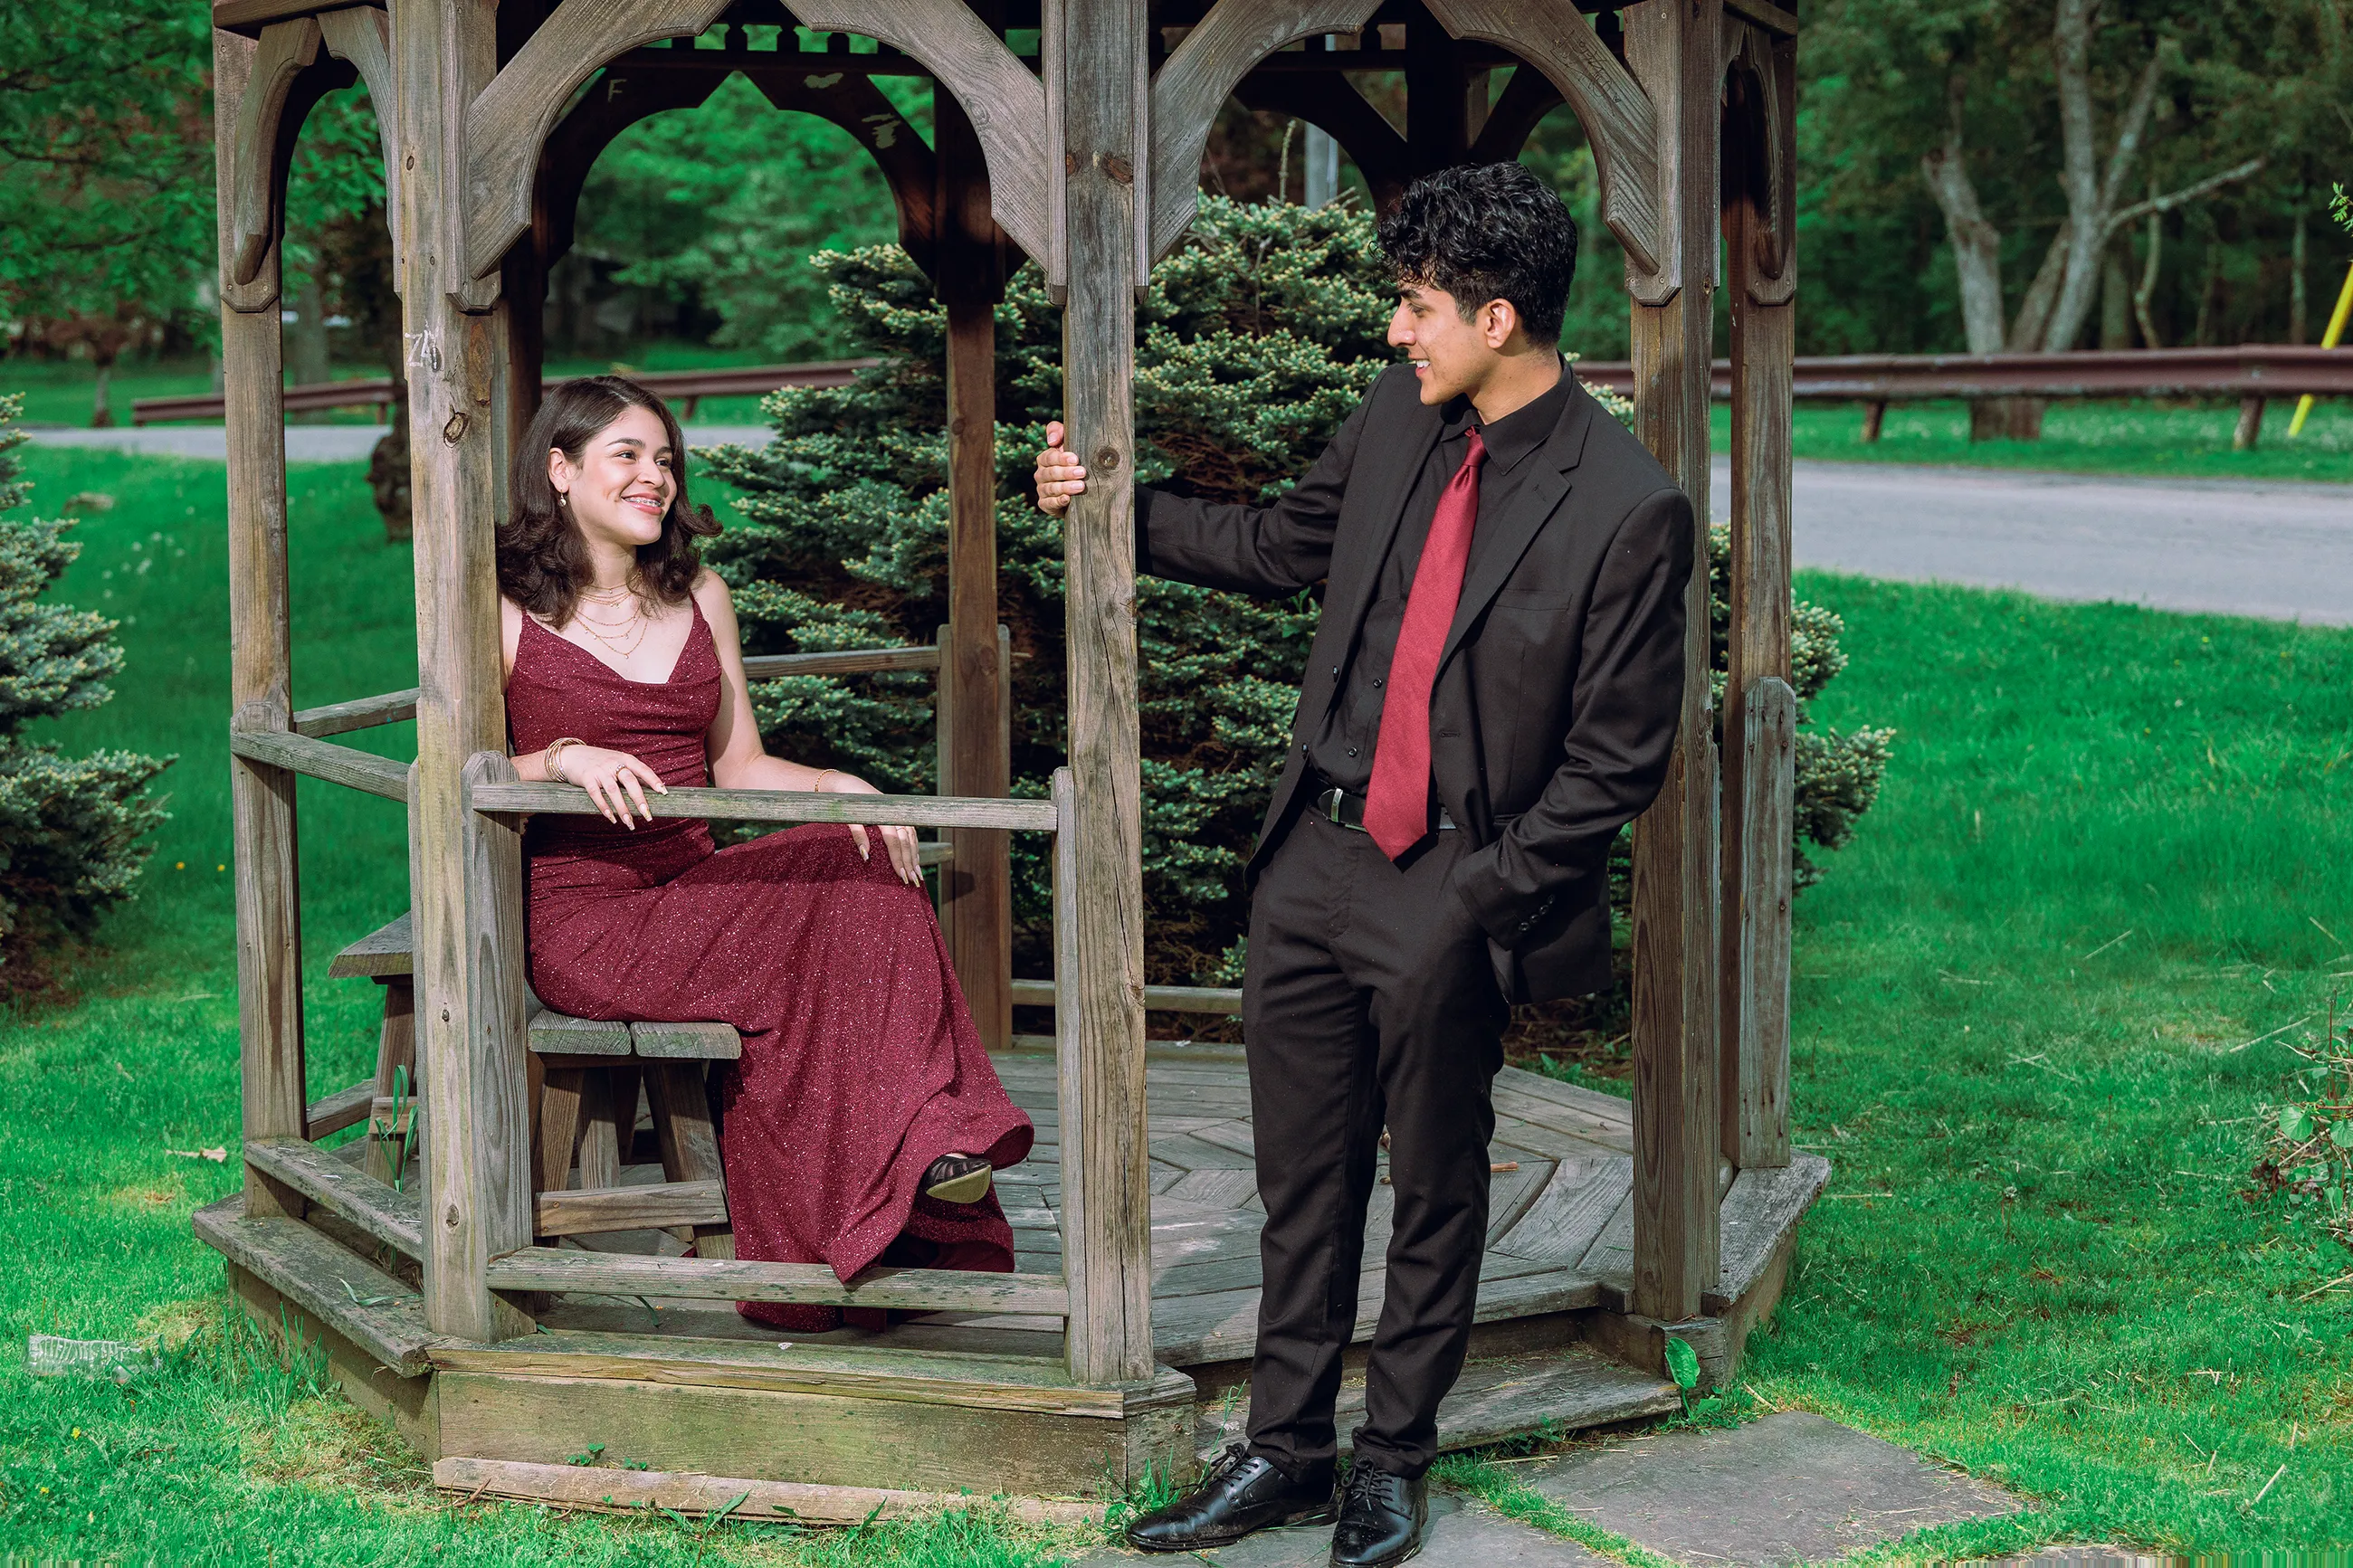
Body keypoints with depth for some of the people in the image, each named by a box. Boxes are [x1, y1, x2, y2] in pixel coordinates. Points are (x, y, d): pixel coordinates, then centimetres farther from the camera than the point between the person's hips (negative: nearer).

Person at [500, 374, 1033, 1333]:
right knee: (803, 937, -31)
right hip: (582, 919, -5)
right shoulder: (507, 615, 2)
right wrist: (562, 759, -21)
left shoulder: (699, 598, 18)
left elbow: (738, 766, 16)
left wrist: (835, 785, -4)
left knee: (866, 868, -26)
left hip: (698, 889, 5)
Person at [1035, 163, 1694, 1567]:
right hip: (1314, 858, 6)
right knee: (1304, 1179, 14)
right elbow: (1281, 547, 20)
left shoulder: (1629, 510, -16)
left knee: (1435, 1190, 11)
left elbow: (1615, 762, -12)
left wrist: (1471, 900, -13)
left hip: (1450, 891, -6)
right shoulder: (1400, 413, 3)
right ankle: (1285, 1452, 27)